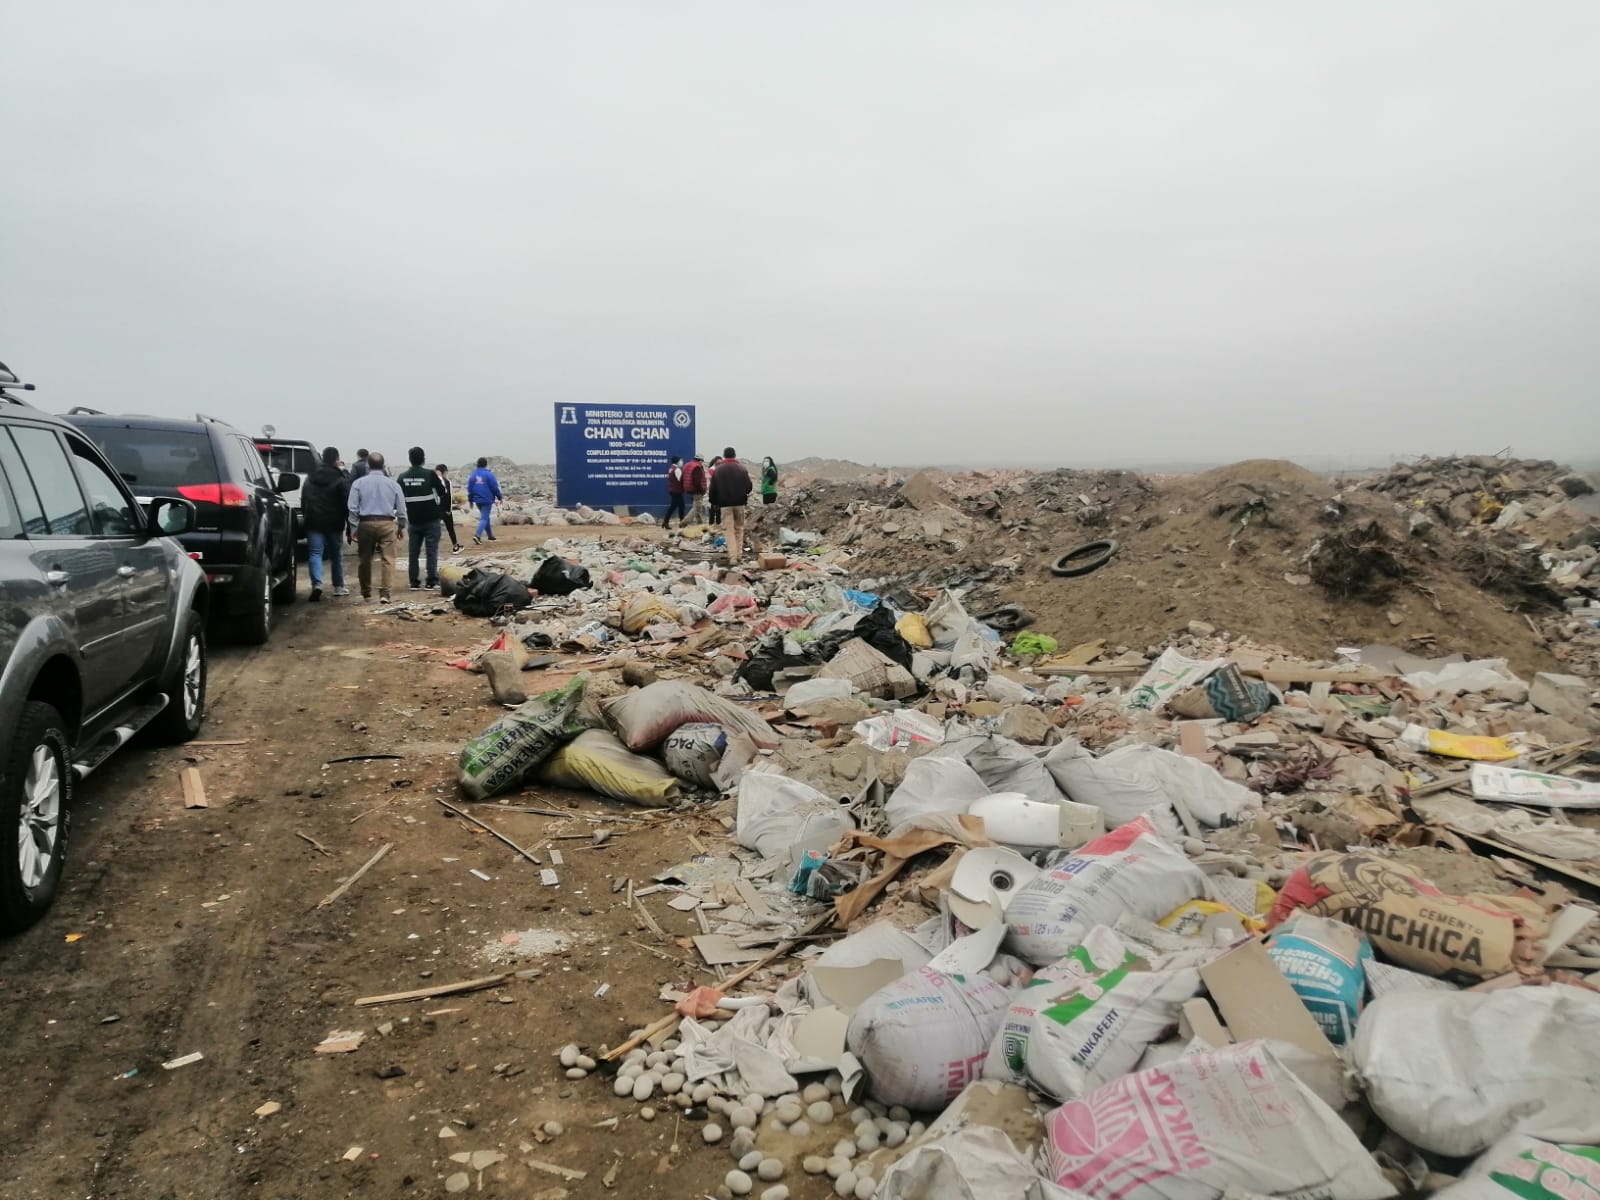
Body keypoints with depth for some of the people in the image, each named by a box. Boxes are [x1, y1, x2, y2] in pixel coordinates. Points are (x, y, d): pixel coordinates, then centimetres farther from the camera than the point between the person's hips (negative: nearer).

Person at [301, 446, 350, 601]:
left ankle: (317, 584, -20)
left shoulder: (310, 478, 10)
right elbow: (347, 503, -8)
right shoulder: (341, 479, -7)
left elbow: (303, 500, 16)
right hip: (334, 523, -2)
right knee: (336, 554, 11)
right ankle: (338, 586, 18)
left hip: (313, 522, 2)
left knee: (315, 553, -1)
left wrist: (306, 516, 23)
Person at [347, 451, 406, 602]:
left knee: (365, 559, 13)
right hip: (387, 523, -1)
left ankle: (366, 592, 23)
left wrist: (353, 528, 3)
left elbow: (353, 508, -1)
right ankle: (384, 592, -13)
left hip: (366, 523, 1)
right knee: (387, 558, -3)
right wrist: (401, 527, 16)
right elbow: (401, 509, 6)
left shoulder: (358, 483, 2)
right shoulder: (393, 484, 4)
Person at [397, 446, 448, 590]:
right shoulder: (430, 474, -10)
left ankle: (414, 582, 9)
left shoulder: (402, 477, 2)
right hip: (431, 520, -3)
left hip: (413, 520, 3)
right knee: (432, 551, 1)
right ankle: (432, 582, -2)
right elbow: (443, 494, -5)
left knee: (413, 552, 9)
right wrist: (441, 509, 11)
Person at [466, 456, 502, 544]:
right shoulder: (488, 474, -10)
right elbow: (495, 487, -9)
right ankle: (477, 535, -23)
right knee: (484, 518, -6)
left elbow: (469, 488, 9)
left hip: (477, 500, 6)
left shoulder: (473, 475, 6)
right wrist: (499, 497, 2)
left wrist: (470, 500, 17)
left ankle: (490, 535, 27)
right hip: (487, 499, -6)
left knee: (485, 517, 19)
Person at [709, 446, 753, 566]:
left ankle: (733, 557, -12)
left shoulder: (718, 470, 1)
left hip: (725, 504, -1)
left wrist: (714, 503, 14)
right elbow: (748, 486, 1)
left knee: (729, 530, -2)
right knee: (739, 528, 15)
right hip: (740, 502, 1)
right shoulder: (741, 468, 1)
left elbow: (713, 489, 2)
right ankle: (739, 554, 16)